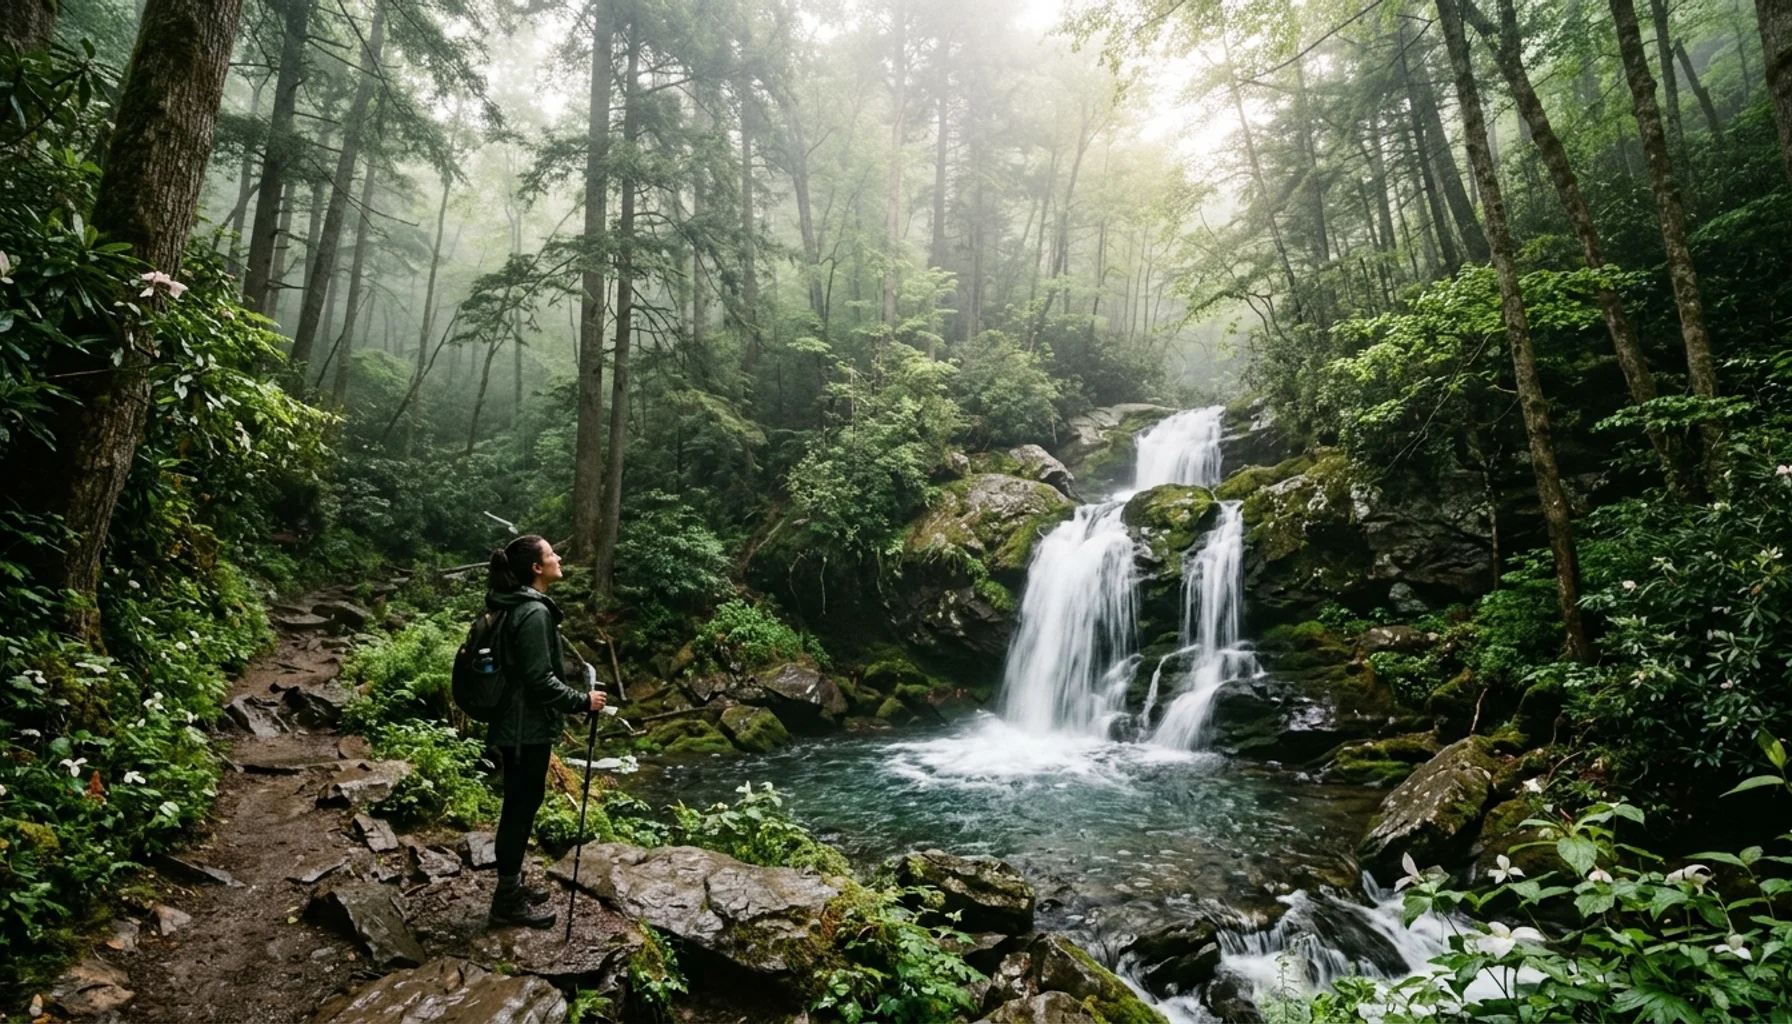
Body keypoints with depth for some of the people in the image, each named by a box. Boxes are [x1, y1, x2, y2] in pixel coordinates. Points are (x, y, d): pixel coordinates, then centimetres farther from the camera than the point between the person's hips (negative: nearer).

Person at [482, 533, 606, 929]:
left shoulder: (517, 606, 10)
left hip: (517, 722, 10)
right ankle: (507, 902, 13)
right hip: (527, 727, -10)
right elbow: (540, 680, -24)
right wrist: (583, 701, -15)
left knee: (522, 803, 19)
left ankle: (512, 884, 32)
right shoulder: (534, 613, -22)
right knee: (521, 806, 1)